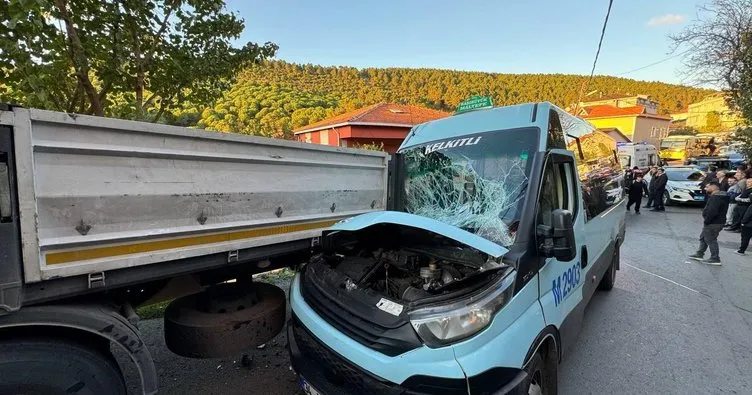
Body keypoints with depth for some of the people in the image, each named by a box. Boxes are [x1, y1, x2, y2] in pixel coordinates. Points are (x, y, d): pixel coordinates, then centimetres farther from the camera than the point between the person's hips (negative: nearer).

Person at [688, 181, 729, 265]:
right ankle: (699, 254, 30)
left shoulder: (716, 198, -22)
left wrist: (706, 221, -19)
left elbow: (712, 212, -30)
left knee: (711, 240, -2)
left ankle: (715, 259, 6)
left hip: (713, 223, -11)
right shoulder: (717, 196, 11)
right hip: (715, 222, 11)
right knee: (703, 237, 20)